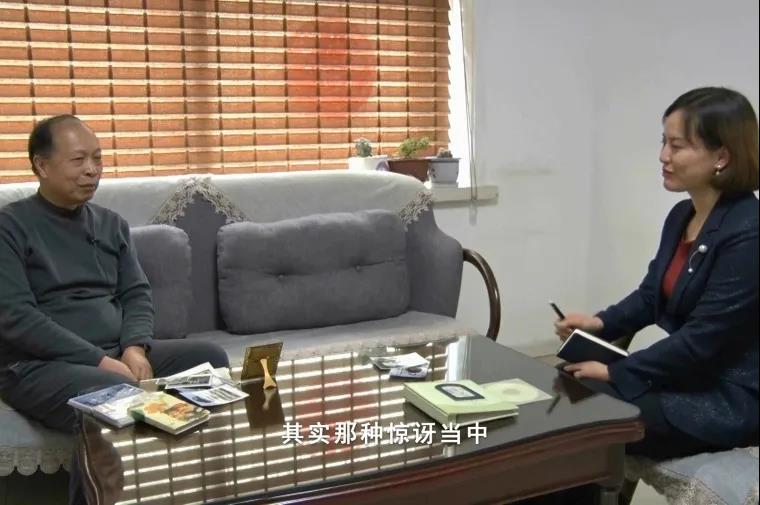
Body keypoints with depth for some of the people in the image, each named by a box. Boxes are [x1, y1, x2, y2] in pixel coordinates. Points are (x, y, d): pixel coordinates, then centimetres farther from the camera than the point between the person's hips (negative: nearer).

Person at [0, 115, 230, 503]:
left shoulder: (111, 224, 16)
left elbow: (137, 294, 11)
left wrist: (135, 348, -11)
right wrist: (100, 360, -20)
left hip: (118, 353, 6)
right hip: (38, 365, -6)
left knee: (209, 357, -14)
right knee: (119, 397, -36)